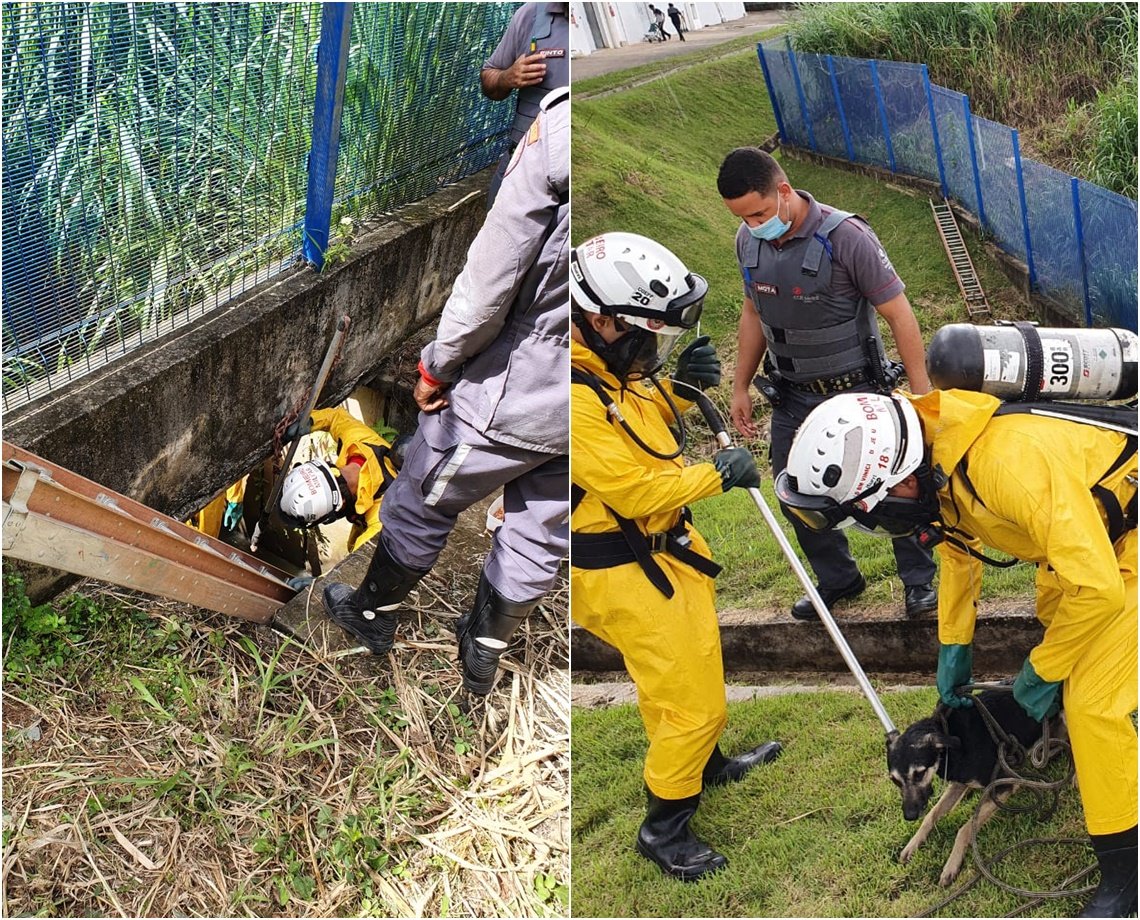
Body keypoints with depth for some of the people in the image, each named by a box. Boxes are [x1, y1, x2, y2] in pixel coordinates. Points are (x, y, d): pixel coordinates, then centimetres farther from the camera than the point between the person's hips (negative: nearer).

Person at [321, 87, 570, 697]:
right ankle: (482, 655, 43)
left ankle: (372, 616, 44)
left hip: (514, 390, -5)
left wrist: (437, 364, -4)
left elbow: (491, 277, -21)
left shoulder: (563, 124, -27)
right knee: (539, 536, 22)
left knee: (421, 505, 21)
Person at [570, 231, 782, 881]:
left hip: (666, 546, 10)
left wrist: (680, 387, -4)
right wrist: (717, 474, -14)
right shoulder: (574, 395, -31)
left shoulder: (611, 362, -1)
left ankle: (707, 766, 51)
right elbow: (634, 488, -27)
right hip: (623, 572, -9)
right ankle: (664, 829, 22)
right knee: (692, 701, 1)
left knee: (695, 671, 27)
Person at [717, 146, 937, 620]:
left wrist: (921, 392, -16)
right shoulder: (749, 240, -5)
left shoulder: (845, 236, -23)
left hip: (856, 391, -5)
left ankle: (919, 581, 25)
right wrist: (740, 387, 13)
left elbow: (898, 314, -17)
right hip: (793, 396, 5)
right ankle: (837, 580, 31)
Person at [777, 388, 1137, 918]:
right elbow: (958, 541, 9)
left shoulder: (1008, 463, -40)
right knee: (1055, 620, 26)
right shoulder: (933, 455, -12)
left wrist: (1040, 672, -18)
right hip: (1088, 519, 8)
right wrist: (953, 645, 12)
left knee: (1093, 702, -12)